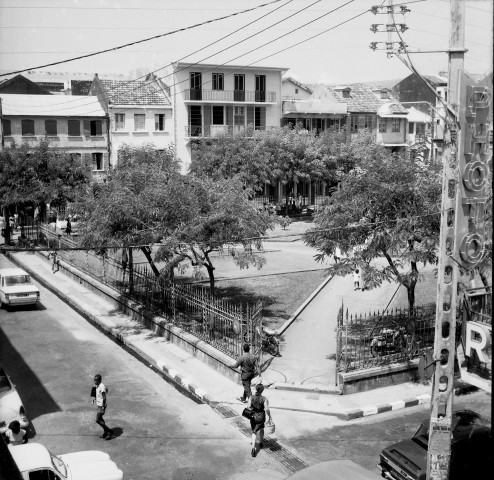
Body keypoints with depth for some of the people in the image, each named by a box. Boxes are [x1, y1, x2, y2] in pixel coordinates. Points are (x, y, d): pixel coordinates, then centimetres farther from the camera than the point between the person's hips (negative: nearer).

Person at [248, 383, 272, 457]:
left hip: (253, 417, 1)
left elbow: (249, 407, -7)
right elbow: (267, 409, -19)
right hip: (261, 417, -1)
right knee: (261, 429, 28)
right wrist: (270, 417, -6)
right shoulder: (264, 399, -19)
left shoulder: (252, 397, -12)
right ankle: (261, 443, 47)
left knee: (254, 432, 12)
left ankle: (253, 448, -3)